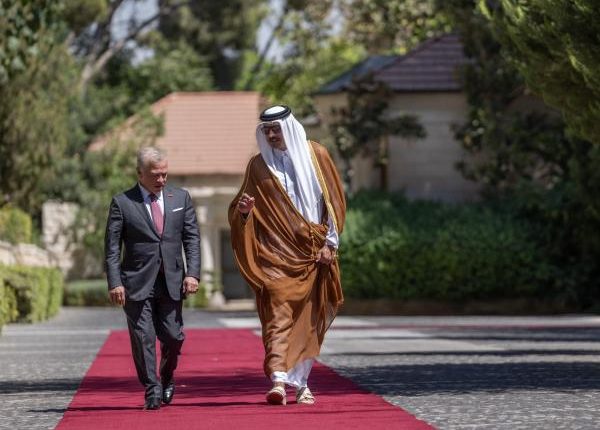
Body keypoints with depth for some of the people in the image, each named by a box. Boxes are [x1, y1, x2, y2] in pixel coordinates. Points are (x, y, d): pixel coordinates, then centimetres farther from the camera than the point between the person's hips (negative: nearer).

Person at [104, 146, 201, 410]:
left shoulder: (181, 198, 10)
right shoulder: (122, 203, 0)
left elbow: (192, 238, 9)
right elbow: (112, 247, -1)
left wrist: (192, 273, -3)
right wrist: (115, 283, -10)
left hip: (172, 281, 2)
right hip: (137, 283, -2)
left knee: (173, 336, 2)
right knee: (143, 338, -5)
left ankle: (167, 378, 28)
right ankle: (152, 390, 4)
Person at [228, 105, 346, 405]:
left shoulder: (316, 155, 5)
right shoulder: (258, 165, 6)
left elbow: (333, 200, 5)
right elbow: (243, 209, 10)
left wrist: (330, 242, -1)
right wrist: (243, 209, -15)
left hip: (313, 253, 1)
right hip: (276, 254, -1)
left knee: (309, 319, 5)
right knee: (278, 315, -14)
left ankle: (301, 381, 15)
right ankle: (278, 380, -24)